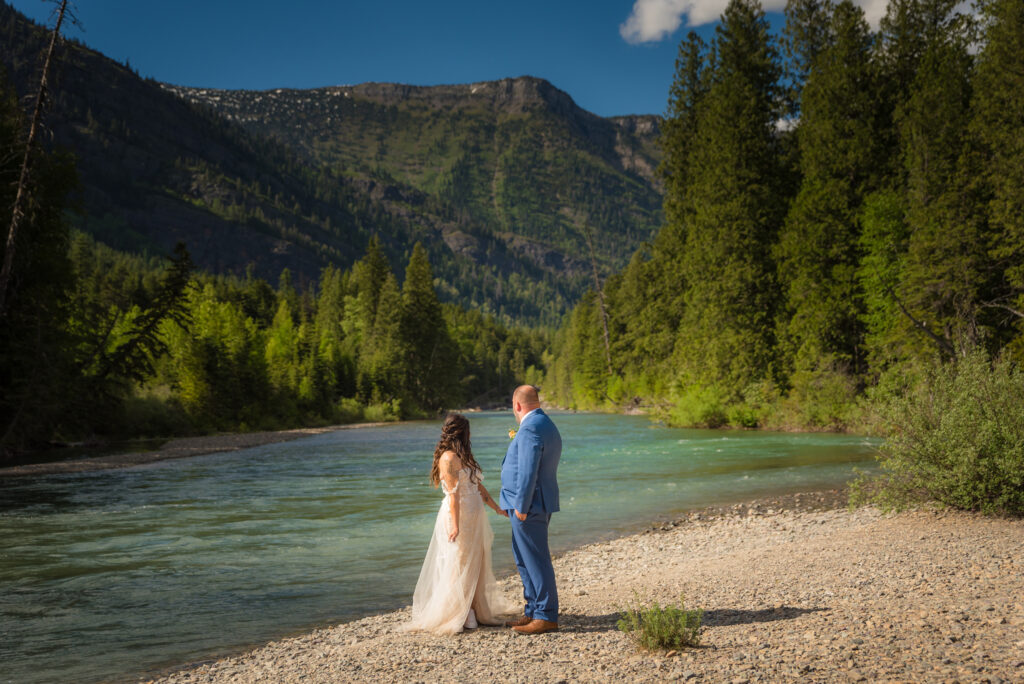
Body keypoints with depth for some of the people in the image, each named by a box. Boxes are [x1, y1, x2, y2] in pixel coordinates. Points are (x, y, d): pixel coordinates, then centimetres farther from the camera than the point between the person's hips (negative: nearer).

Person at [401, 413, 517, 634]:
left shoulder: (464, 456, 15)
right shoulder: (448, 458, -13)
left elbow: (478, 486, 17)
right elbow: (453, 493, -19)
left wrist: (497, 508, 17)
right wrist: (456, 525, -22)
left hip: (475, 517, 9)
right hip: (458, 516, -9)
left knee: (475, 564, 11)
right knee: (458, 566, -2)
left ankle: (473, 611, 19)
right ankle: (453, 616, 8)